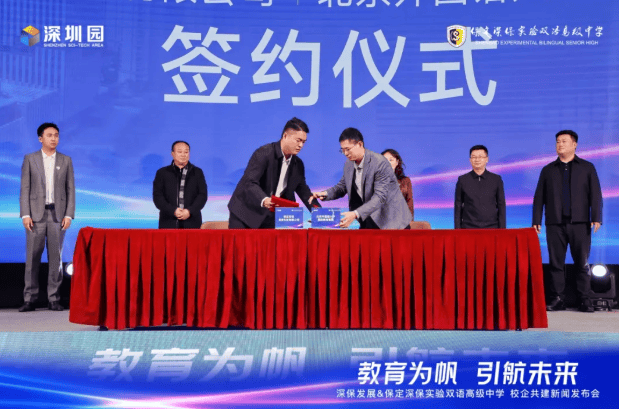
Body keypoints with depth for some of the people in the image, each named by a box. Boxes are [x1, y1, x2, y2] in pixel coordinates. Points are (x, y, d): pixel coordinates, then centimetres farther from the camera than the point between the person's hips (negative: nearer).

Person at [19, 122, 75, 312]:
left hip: (57, 214, 1)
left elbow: (70, 189, 7)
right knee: (32, 257, -2)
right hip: (36, 214, -1)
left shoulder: (66, 161, 8)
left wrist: (69, 215, -3)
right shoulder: (30, 159, 6)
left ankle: (54, 299, 7)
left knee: (56, 257, 1)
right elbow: (25, 188, 3)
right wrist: (25, 214, -6)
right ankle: (30, 299, 4)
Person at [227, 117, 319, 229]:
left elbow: (302, 189, 16)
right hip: (245, 211, -5)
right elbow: (249, 182, -25)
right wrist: (263, 200, -44)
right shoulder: (263, 153, -16)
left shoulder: (298, 164, 7)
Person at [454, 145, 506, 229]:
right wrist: (457, 230, 1)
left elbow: (501, 206, 8)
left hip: (492, 228, 1)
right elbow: (458, 207, 7)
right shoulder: (462, 180, 6)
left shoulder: (496, 180, 8)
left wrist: (502, 229, 2)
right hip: (468, 228, 0)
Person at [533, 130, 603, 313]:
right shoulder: (548, 170, 13)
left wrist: (596, 218, -7)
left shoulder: (587, 167, 10)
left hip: (579, 223, -1)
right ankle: (557, 300, 5)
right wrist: (536, 221, 2)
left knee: (582, 263, 0)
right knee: (556, 263, 1)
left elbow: (595, 194, 4)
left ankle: (585, 301, 4)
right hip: (555, 224, 1)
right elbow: (539, 197, 11)